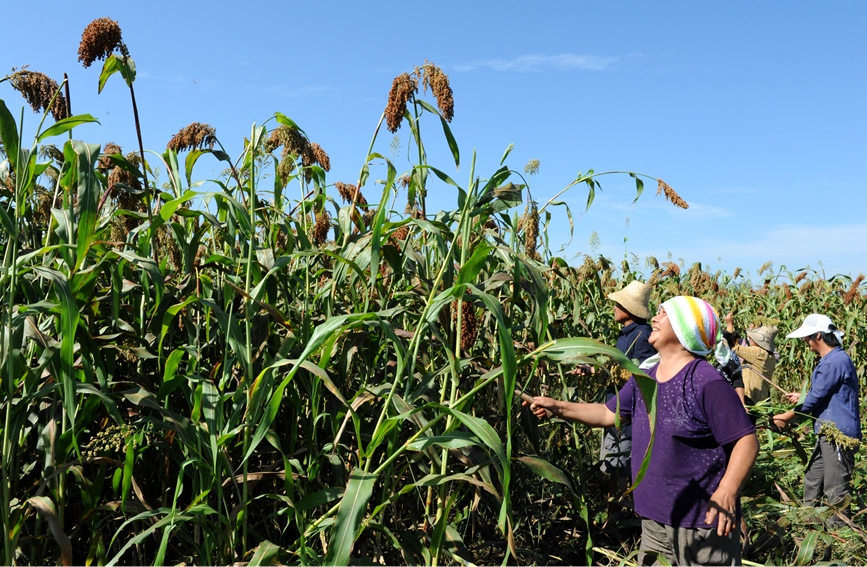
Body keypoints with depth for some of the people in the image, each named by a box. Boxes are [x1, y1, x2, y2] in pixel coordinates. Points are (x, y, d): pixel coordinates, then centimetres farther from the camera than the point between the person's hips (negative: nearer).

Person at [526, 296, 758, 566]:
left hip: (701, 522, -7)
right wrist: (557, 407, 10)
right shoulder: (644, 377, 4)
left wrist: (727, 492, -31)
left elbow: (747, 440, -19)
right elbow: (609, 414, 15)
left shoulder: (707, 382, -20)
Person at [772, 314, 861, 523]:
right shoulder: (830, 360, 12)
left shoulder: (835, 361, -20)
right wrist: (801, 396, 25)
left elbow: (816, 397, -18)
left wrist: (788, 416, -8)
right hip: (829, 433, 11)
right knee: (812, 482, 18)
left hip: (838, 434, -11)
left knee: (836, 490, -1)